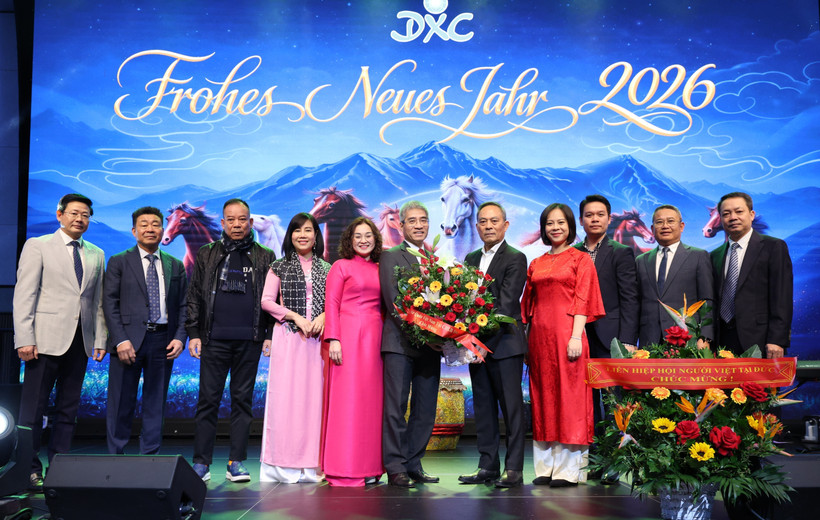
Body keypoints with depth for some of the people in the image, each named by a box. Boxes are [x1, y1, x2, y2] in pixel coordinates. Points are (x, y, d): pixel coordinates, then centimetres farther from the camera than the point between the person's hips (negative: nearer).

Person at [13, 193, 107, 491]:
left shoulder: (96, 255, 14)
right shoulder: (37, 246, 3)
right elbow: (24, 295, -3)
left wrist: (100, 340, 6)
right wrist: (24, 339, -11)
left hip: (80, 342, 4)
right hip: (47, 339, -4)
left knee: (68, 408, 8)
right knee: (33, 408, 0)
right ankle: (30, 469, 10)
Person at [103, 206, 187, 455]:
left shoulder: (175, 266, 12)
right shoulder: (118, 262, 5)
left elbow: (182, 306, 10)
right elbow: (110, 304, -2)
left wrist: (179, 337, -4)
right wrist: (120, 340, -12)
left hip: (163, 341, 2)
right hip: (129, 340, -2)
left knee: (155, 405, 9)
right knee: (121, 406, 3)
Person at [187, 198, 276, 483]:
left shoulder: (265, 257, 10)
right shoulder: (207, 254, 11)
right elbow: (194, 296, 9)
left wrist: (270, 334, 2)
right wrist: (193, 333, 2)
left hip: (249, 340, 0)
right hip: (214, 339, 0)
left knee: (243, 400, 5)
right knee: (208, 400, 1)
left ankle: (236, 462, 12)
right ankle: (201, 462, 9)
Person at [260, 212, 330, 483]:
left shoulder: (326, 269, 14)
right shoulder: (279, 267, 9)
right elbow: (267, 301, 2)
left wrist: (323, 317, -10)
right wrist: (295, 316, -9)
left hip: (317, 338, 2)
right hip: (288, 338, -1)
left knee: (314, 397, 0)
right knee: (285, 397, -4)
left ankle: (311, 465, 6)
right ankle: (284, 465, 2)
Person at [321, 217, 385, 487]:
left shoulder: (380, 269, 16)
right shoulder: (341, 266, 4)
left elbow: (384, 305, 16)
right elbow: (331, 304, -2)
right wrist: (333, 340, -11)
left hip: (374, 338, 5)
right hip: (348, 335, -4)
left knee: (371, 398, 5)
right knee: (346, 397, -3)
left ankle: (368, 466, 13)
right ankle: (344, 468, 4)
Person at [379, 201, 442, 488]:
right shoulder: (390, 256, 3)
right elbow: (391, 299, -7)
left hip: (430, 344, 5)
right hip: (400, 341, -5)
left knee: (425, 410, 8)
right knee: (395, 407, -3)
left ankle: (413, 464, 18)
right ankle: (395, 467, 5)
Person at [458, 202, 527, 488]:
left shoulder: (515, 259, -5)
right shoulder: (471, 259, 15)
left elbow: (506, 305, -14)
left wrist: (486, 342, -20)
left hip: (504, 344, -6)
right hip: (476, 344, 6)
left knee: (511, 406, -1)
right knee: (483, 406, 11)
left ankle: (514, 469, 7)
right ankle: (488, 466, 20)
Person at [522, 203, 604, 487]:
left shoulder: (581, 259, 4)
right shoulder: (536, 264, 16)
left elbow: (582, 300, -5)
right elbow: (528, 304, 15)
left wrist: (576, 337, -15)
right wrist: (524, 342, 7)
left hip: (566, 332, -5)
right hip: (540, 335, 5)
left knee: (569, 394, -2)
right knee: (542, 396, 6)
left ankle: (568, 470, 4)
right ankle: (546, 467, 13)